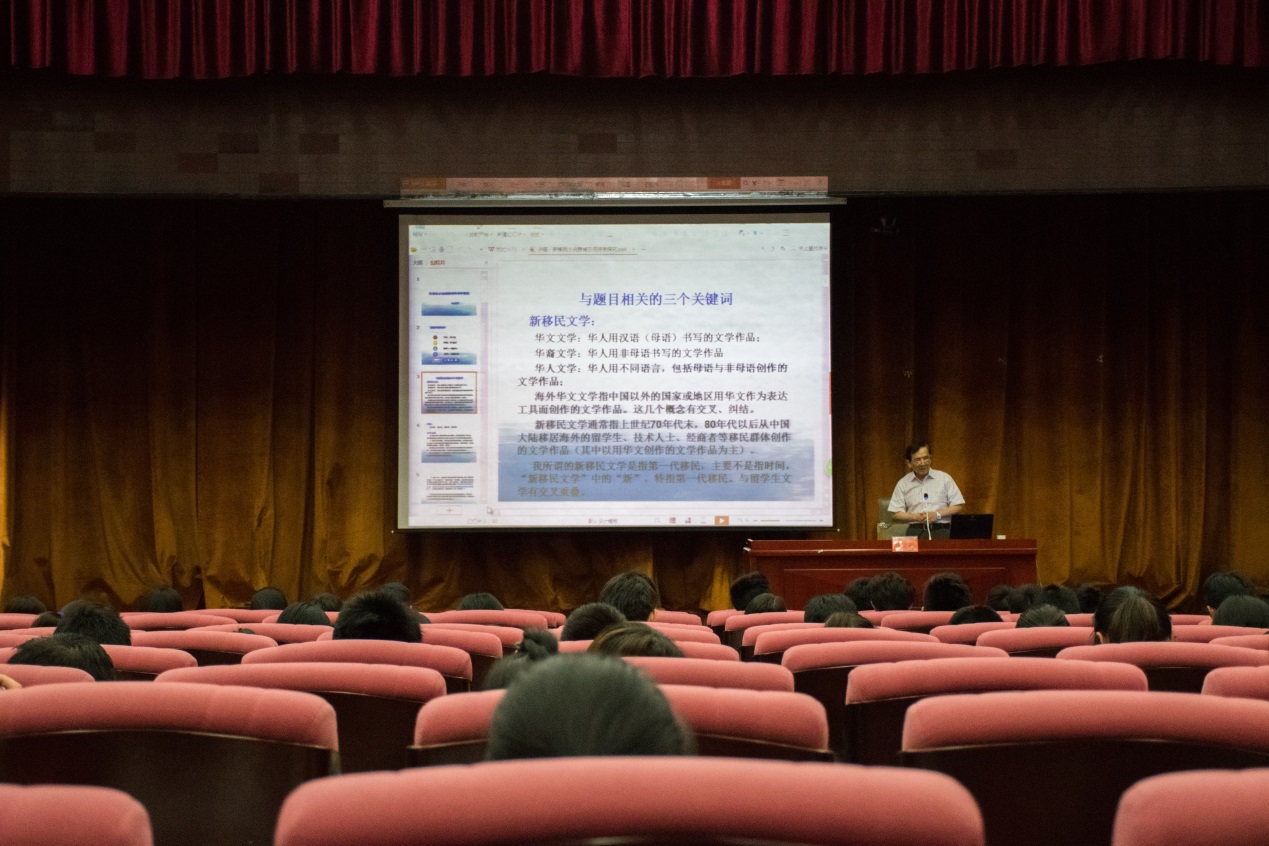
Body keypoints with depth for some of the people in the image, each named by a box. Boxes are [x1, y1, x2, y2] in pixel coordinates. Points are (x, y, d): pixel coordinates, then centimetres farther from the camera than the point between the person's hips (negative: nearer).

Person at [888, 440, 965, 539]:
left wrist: (938, 514, -6)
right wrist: (915, 517, -8)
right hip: (915, 531, 0)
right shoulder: (903, 484, 11)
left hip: (941, 531, 0)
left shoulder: (944, 478, 9)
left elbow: (958, 505, 8)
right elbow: (896, 513, 10)